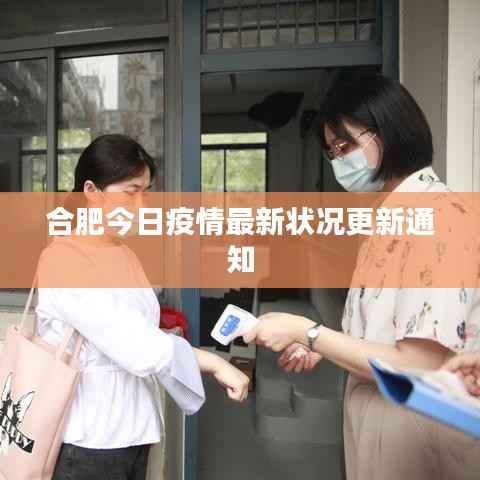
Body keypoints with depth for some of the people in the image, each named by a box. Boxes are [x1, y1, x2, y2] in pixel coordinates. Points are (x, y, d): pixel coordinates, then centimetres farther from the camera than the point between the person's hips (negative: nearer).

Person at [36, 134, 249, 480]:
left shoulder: (127, 254, 7)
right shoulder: (62, 259, -17)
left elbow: (142, 338, 3)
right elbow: (134, 345, -26)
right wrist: (214, 363, -19)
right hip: (88, 441, -6)